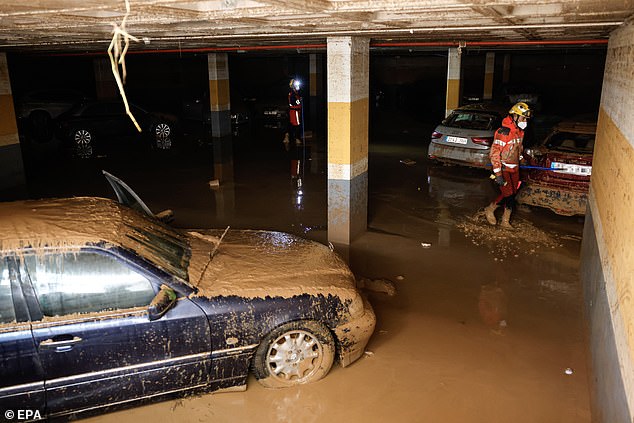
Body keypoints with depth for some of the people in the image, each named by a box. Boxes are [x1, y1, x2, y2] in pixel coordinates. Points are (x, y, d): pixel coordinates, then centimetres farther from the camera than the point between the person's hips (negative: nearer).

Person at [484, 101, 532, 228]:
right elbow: (494, 153, -22)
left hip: (514, 168, 8)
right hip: (503, 168, -8)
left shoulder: (520, 132, 8)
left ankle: (505, 221, 18)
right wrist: (498, 174, -25)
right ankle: (490, 210, 12)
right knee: (507, 194, -13)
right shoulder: (503, 132, -20)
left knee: (512, 194, 8)